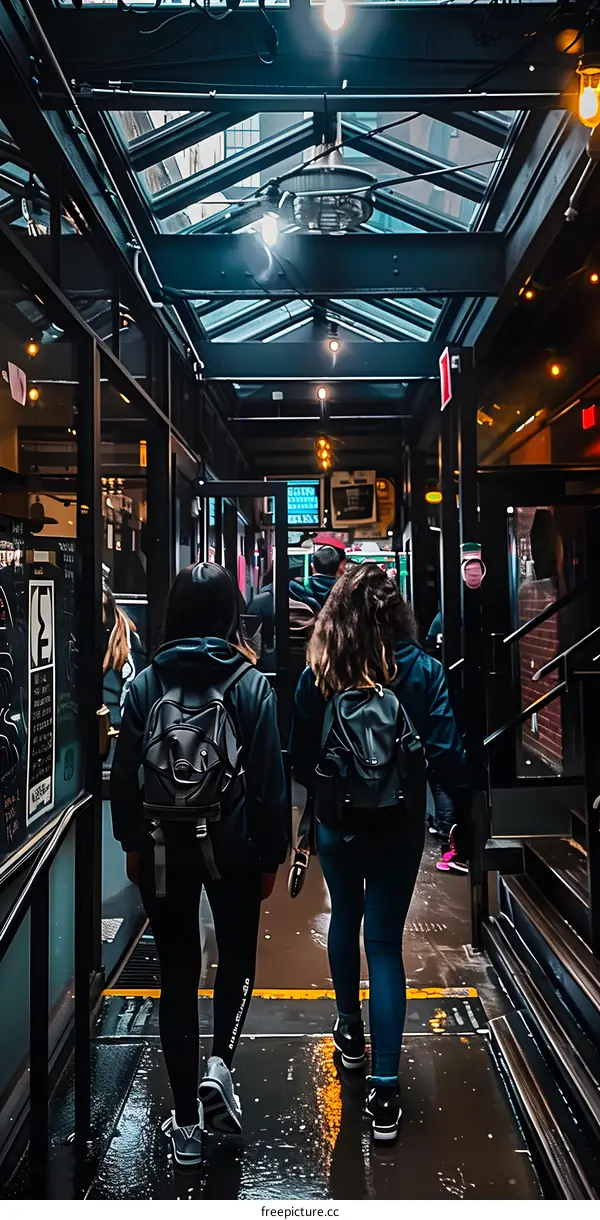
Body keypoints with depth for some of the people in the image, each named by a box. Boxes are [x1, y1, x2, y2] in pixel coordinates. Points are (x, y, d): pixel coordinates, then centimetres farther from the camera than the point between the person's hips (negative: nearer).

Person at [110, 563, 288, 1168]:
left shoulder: (146, 683, -5)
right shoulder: (251, 684, -10)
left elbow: (125, 773, 0)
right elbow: (269, 778, -8)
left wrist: (133, 842, 11)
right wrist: (270, 855, 2)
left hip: (163, 849, 2)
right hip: (233, 847, -1)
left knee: (177, 973, 13)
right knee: (238, 956, 22)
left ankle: (186, 1123, 21)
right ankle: (219, 1064, 3)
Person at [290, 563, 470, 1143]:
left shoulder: (317, 674, -11)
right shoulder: (422, 671, -14)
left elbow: (301, 760, -3)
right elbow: (446, 754, -14)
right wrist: (464, 819, -1)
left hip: (336, 824, 2)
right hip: (398, 827, -1)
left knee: (345, 921, 25)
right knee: (384, 945, 7)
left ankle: (350, 1032, 44)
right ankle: (384, 1087, 7)